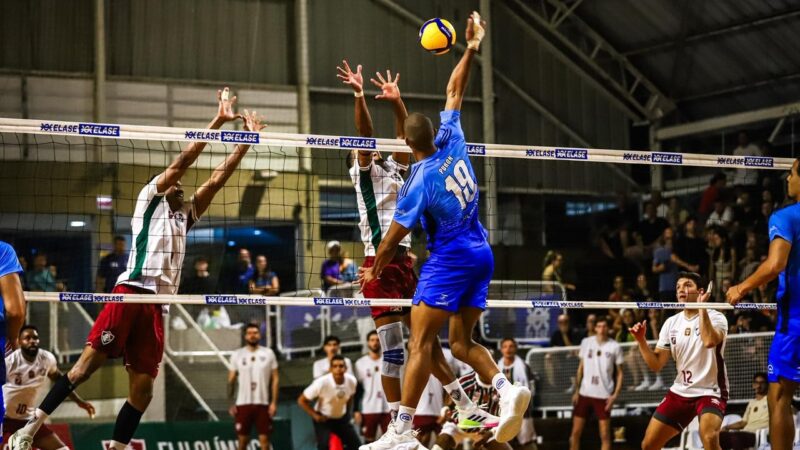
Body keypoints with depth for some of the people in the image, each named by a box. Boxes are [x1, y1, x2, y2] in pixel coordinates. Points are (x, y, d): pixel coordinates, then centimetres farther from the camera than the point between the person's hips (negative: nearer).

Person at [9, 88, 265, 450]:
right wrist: (218, 120, 2)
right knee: (88, 363, -13)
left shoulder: (185, 215, 27)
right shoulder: (149, 199, 12)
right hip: (131, 292, -6)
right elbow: (182, 160, 4)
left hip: (157, 304, 6)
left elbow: (217, 178, 24)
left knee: (142, 389, -1)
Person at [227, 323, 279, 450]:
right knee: (242, 439, 4)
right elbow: (231, 380, 7)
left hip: (263, 403, 0)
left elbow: (275, 379, 3)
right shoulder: (237, 355, 3)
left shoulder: (268, 354, 2)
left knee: (264, 439, -1)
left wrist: (274, 402, -5)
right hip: (243, 403, 0)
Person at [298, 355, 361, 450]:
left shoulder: (352, 381, -18)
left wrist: (346, 411, 5)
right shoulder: (321, 383, -31)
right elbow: (301, 401, -19)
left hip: (342, 418, 5)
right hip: (323, 419, -5)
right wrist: (315, 415, -18)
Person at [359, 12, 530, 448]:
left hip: (449, 260, -8)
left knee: (421, 342, -9)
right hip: (480, 253, 8)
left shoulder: (418, 182, -15)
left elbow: (394, 236, -6)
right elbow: (454, 91, 14)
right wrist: (471, 49, 18)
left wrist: (374, 270, 8)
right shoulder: (451, 141, -1)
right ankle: (506, 388, -12)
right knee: (461, 342, 12)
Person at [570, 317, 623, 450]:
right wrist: (576, 390, 7)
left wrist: (615, 394, -9)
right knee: (575, 432, 3)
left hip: (604, 395, -3)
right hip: (585, 393, 3)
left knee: (605, 435, -3)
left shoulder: (615, 347, -3)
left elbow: (620, 373, 2)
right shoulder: (586, 342, 4)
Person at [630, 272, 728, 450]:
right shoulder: (671, 323, 5)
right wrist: (641, 340, -11)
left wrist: (702, 307, -26)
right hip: (680, 393, 6)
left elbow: (710, 340, -34)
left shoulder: (715, 317, -10)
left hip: (710, 392, -6)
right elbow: (656, 364, 4)